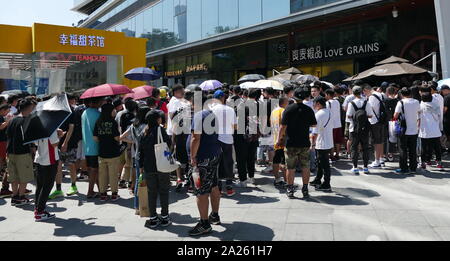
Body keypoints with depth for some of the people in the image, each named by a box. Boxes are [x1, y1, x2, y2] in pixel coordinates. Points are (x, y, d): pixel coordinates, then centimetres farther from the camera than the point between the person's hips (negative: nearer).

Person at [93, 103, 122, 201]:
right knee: (113, 173, 5)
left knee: (102, 173, 11)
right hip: (113, 152, -4)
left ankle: (103, 193, 17)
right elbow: (117, 137, -13)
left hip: (101, 152, 4)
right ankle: (114, 193, 12)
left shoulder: (98, 122, 1)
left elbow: (95, 138, 2)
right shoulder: (113, 122, -11)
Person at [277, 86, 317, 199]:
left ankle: (290, 190, 12)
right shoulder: (308, 110, -2)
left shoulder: (289, 109, -9)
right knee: (305, 168, 11)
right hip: (305, 143, 2)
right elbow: (314, 124, 8)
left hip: (291, 143, -2)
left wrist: (280, 139, 1)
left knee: (291, 168, 7)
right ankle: (305, 190, 16)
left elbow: (283, 127, -9)